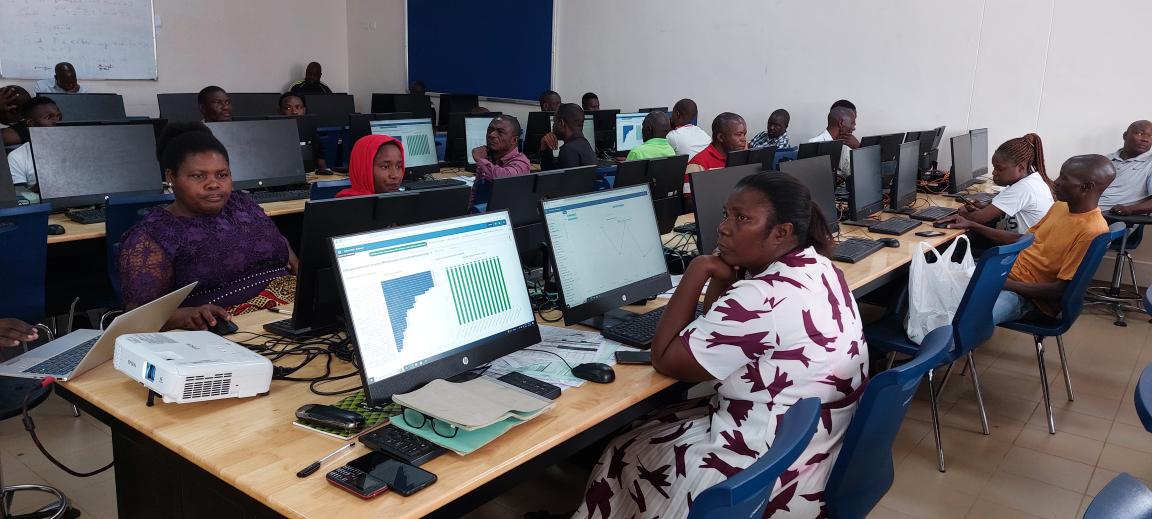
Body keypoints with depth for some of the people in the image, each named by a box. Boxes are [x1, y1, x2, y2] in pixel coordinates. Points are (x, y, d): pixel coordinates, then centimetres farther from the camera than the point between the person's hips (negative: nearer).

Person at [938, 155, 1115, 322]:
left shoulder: (1092, 231, -19)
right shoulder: (1061, 206, 8)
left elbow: (1061, 290, -20)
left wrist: (1001, 283, -20)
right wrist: (972, 226, 10)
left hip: (1027, 295, -9)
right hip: (1008, 273, 9)